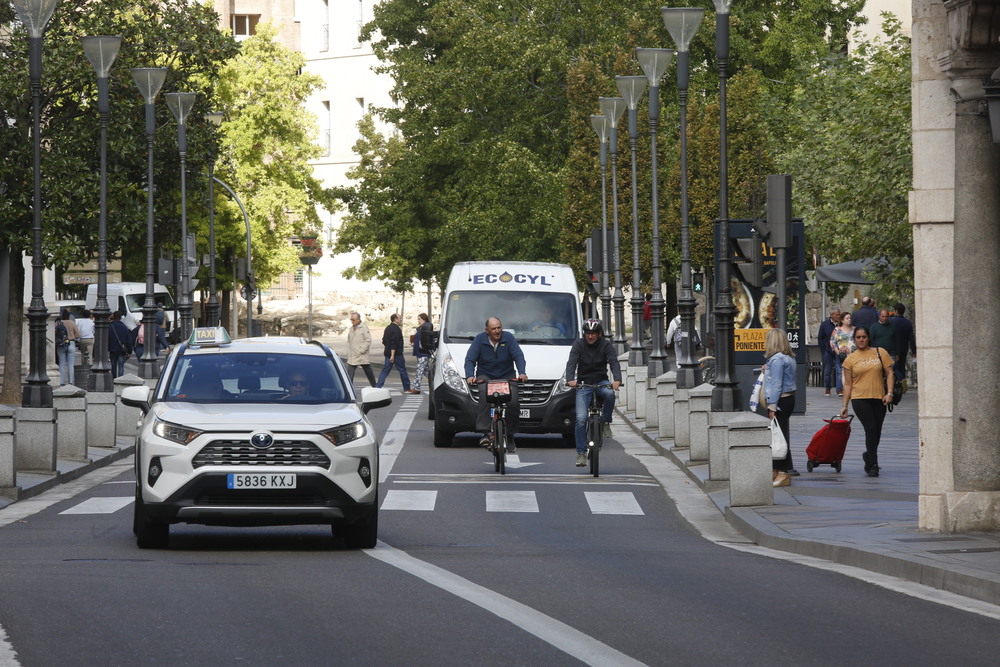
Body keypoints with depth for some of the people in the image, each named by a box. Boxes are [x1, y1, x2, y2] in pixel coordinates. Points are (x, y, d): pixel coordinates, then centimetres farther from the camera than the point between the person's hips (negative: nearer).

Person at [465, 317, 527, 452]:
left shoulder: (508, 338, 0)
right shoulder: (479, 340, 0)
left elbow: (518, 356, -6)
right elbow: (470, 360, -5)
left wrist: (521, 373, -25)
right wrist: (470, 375, -25)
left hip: (507, 376, 1)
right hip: (485, 376, -1)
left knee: (513, 402, -20)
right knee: (484, 394, -34)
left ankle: (510, 437, -1)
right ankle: (485, 433, -39)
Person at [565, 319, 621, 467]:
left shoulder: (606, 345, -2)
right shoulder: (578, 345, -3)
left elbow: (614, 363, -15)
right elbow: (571, 363, -15)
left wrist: (617, 380, -35)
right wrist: (570, 380, -35)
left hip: (601, 382, 0)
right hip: (583, 384, 0)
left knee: (609, 393, -36)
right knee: (581, 418, -15)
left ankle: (605, 422, -12)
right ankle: (581, 453, -8)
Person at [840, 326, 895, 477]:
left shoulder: (880, 353, 7)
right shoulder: (850, 359, 5)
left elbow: (890, 373, 7)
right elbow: (848, 384, 7)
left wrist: (889, 393, -6)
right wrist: (844, 406, 4)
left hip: (878, 399, 2)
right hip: (860, 399, -2)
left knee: (876, 433, 6)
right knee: (871, 429, -15)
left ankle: (868, 456, 34)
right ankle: (873, 465, -10)